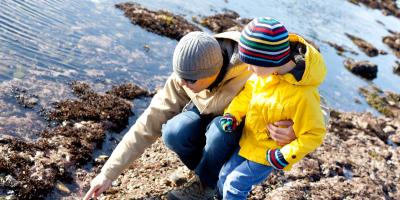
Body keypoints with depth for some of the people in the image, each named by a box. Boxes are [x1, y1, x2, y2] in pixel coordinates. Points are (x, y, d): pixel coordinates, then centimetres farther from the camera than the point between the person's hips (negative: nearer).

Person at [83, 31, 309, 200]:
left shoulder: (250, 77, -39)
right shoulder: (185, 77, -26)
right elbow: (150, 122, -23)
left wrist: (292, 130, -55)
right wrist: (109, 172, -24)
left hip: (240, 123, -2)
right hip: (205, 113, 3)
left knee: (219, 130, -37)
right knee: (174, 133, -29)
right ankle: (214, 169, 1)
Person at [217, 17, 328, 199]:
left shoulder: (302, 96, -37)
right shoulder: (268, 68, -18)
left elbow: (314, 134, -24)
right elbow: (250, 90, 3)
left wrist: (286, 156, -23)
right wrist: (233, 114, -6)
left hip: (268, 153, -6)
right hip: (248, 139, 6)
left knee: (234, 184, 2)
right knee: (225, 174, 18)